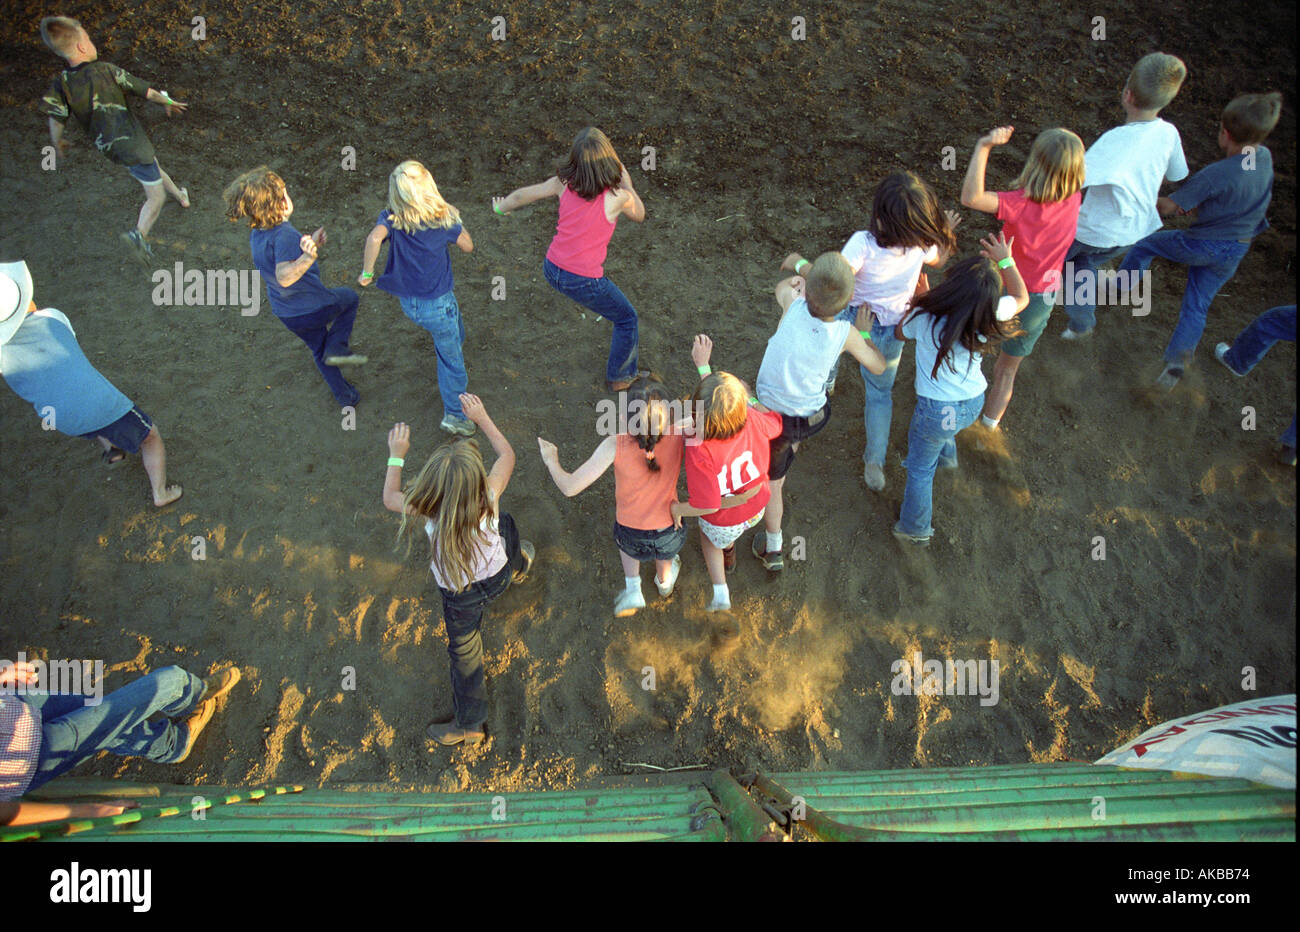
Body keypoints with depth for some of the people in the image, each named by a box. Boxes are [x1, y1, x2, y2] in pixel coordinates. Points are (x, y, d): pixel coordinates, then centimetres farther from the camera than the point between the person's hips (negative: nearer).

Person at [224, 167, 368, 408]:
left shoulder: (256, 236, -2)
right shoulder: (285, 235, -30)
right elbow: (284, 276, -42)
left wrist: (309, 244, 15)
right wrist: (308, 256, -55)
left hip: (286, 313, 7)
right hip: (314, 306, -7)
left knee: (318, 351, 29)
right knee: (350, 298, 25)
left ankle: (345, 396, 43)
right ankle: (337, 347, 12)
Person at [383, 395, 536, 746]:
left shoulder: (430, 512, -39)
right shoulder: (489, 498, -35)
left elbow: (390, 499, -16)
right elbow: (507, 455, -13)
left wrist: (397, 455, -6)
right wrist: (482, 417, -7)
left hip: (461, 596, -3)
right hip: (498, 575, 4)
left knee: (464, 652, 19)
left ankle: (468, 725, 40)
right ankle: (520, 565, 76)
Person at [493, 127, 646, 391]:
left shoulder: (564, 183, -7)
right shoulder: (617, 198, -19)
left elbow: (521, 195, 8)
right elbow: (639, 215, 4)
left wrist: (501, 208, 27)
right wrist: (627, 185, 11)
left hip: (552, 270, 5)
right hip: (583, 283, -5)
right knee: (627, 319, 19)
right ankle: (620, 378, 33)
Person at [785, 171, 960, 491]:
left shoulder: (864, 243, -36)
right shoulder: (922, 243, -20)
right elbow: (939, 261, 3)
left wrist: (799, 263, -25)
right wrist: (946, 231, 22)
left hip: (852, 322, -2)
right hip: (890, 333, 2)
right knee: (880, 393, 22)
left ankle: (824, 384, 66)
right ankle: (875, 464, 21)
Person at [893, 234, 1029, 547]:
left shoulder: (925, 318, -25)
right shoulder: (988, 318, -18)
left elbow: (900, 333, 1)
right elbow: (1021, 298, 6)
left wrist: (919, 296, 8)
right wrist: (1005, 260, 8)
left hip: (937, 410, -4)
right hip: (973, 404, 4)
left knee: (920, 468, 17)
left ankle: (915, 529, 33)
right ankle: (946, 457, 70)